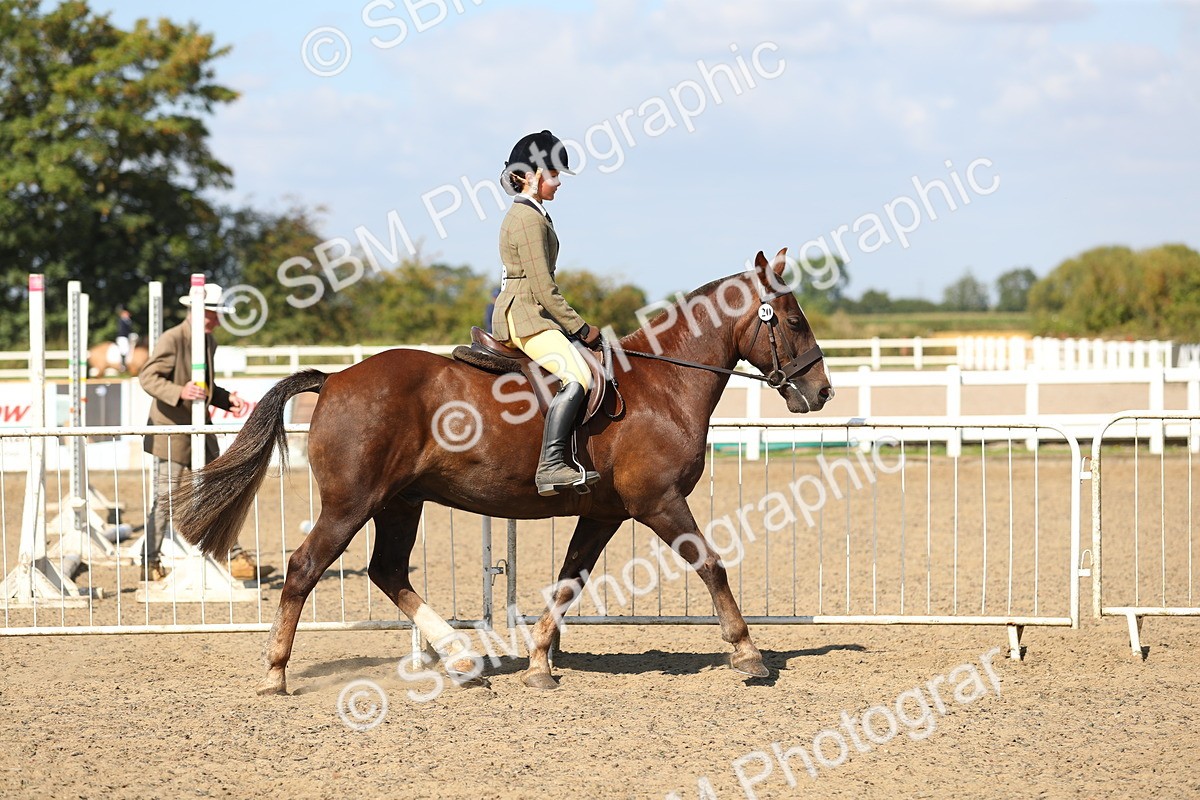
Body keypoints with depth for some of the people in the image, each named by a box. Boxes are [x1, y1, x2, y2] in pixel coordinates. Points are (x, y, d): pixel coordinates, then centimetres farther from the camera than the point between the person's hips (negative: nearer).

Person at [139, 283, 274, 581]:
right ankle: (150, 562, 8)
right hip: (173, 430, -8)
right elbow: (147, 377, -19)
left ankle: (235, 560, 8)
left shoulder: (209, 341, 12)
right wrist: (180, 392, -34)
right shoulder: (172, 339, -13)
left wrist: (227, 399, 5)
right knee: (165, 498, -3)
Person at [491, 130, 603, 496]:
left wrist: (577, 328, 20)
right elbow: (544, 290, -18)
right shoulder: (528, 220, -13)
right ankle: (551, 465, -35)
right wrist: (581, 328, -12)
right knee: (577, 376, -26)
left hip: (527, 313, 11)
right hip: (524, 315, -11)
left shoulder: (528, 215, 19)